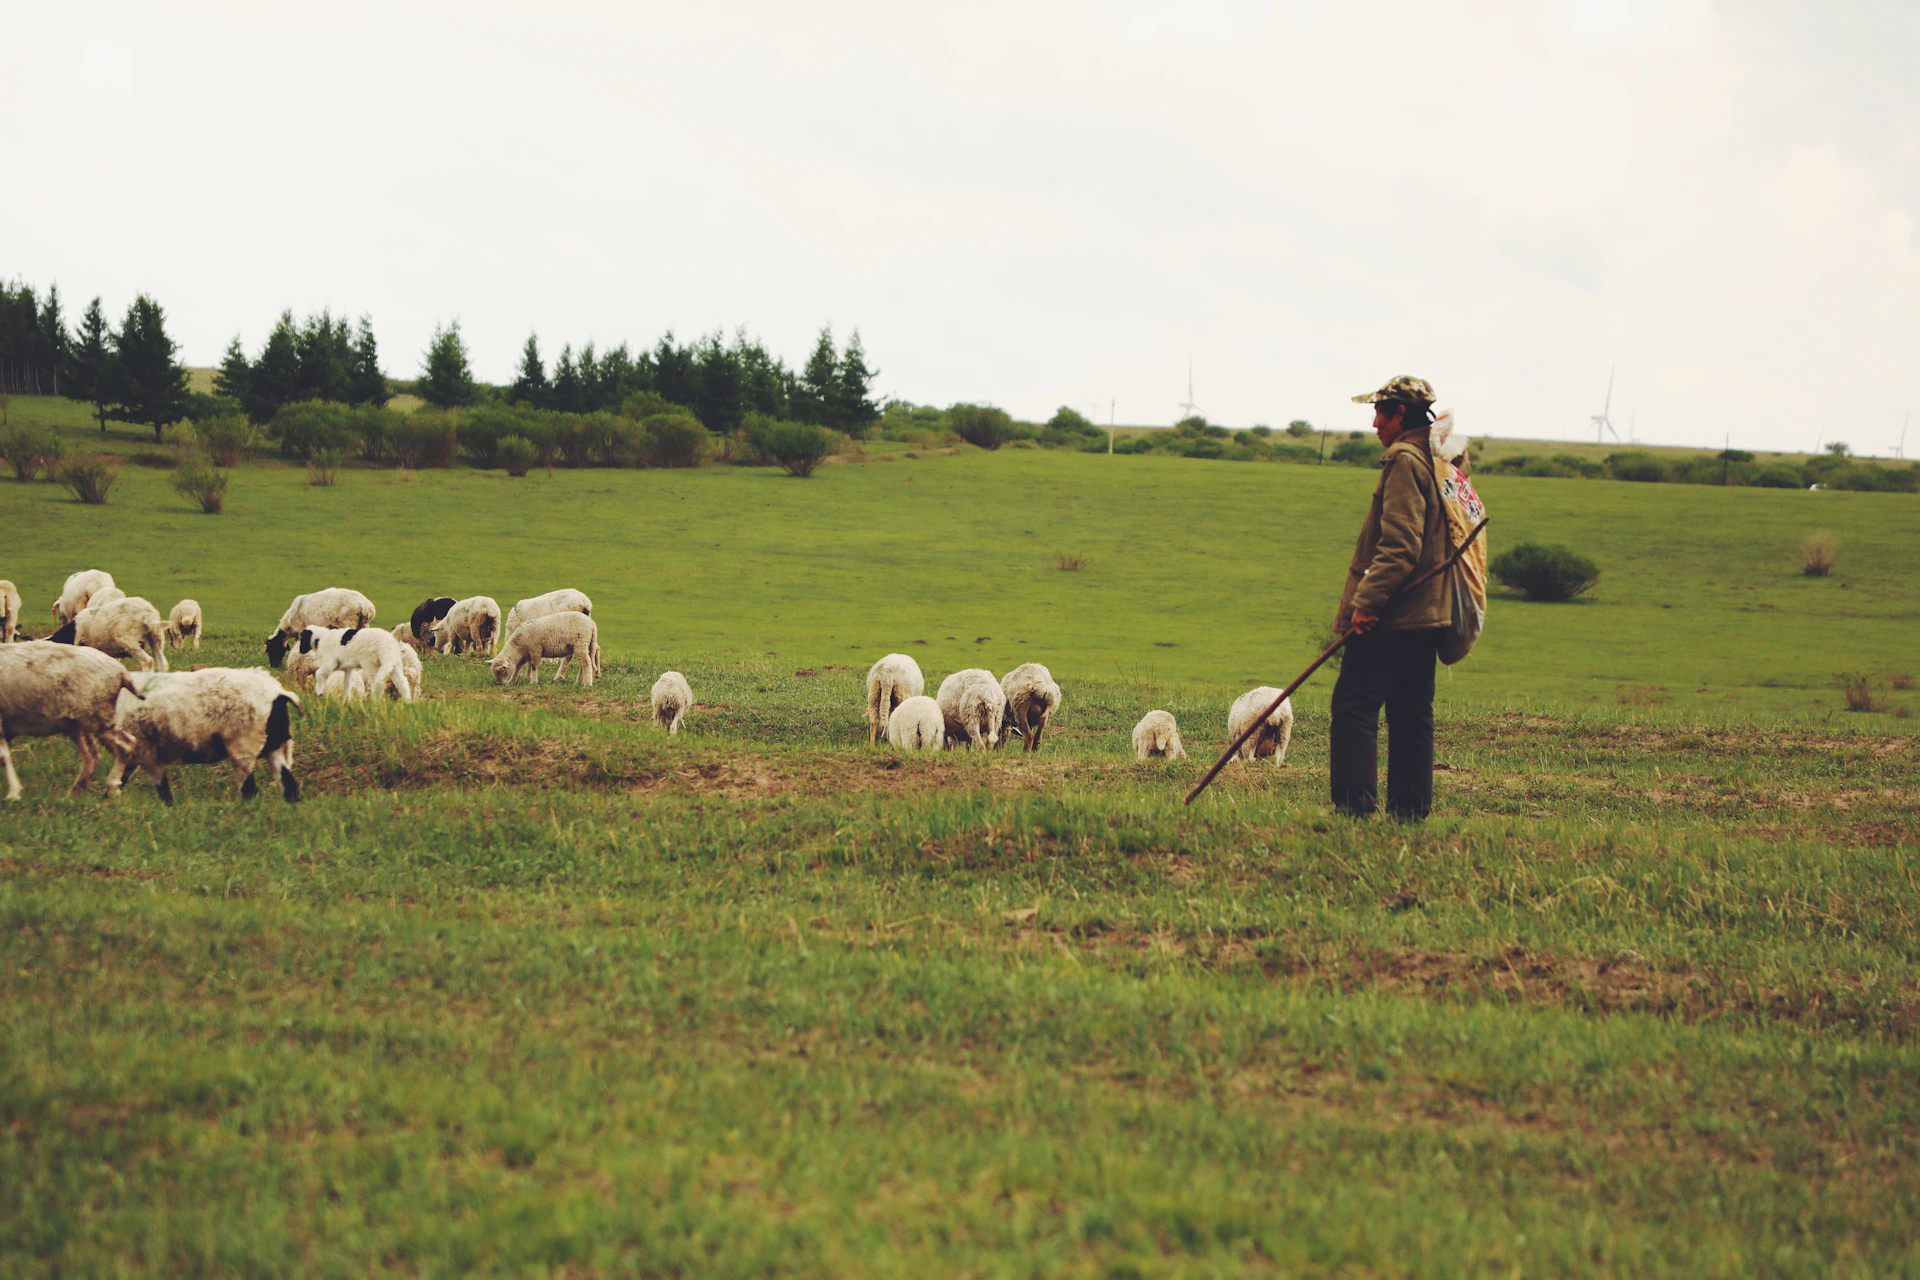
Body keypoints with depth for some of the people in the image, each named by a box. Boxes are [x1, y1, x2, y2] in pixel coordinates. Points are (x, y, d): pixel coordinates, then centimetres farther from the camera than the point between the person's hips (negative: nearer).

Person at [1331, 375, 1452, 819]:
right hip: (1427, 614, 10)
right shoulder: (1441, 460, 18)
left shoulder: (1405, 461, -13)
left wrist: (1367, 600, -23)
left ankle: (1355, 806, -12)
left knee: (1354, 705, -8)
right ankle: (1410, 810, 13)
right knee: (1411, 715, 11)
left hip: (1393, 616, -10)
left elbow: (1400, 546, -22)